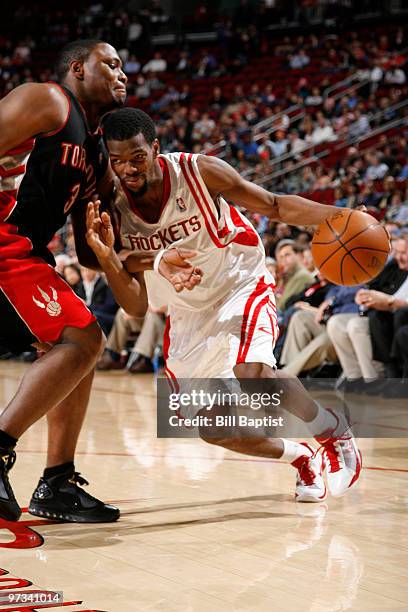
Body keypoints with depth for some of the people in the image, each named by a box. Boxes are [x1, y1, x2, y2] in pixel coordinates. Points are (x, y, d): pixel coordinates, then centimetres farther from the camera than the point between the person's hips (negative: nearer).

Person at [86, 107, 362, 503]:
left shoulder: (199, 172, -23)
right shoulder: (112, 207, -16)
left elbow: (274, 206, -11)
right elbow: (135, 306, -15)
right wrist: (107, 259, -34)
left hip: (240, 286, -4)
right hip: (187, 311, 4)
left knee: (252, 373, -33)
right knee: (213, 428, 2)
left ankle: (336, 433, -5)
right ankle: (303, 459, 29)